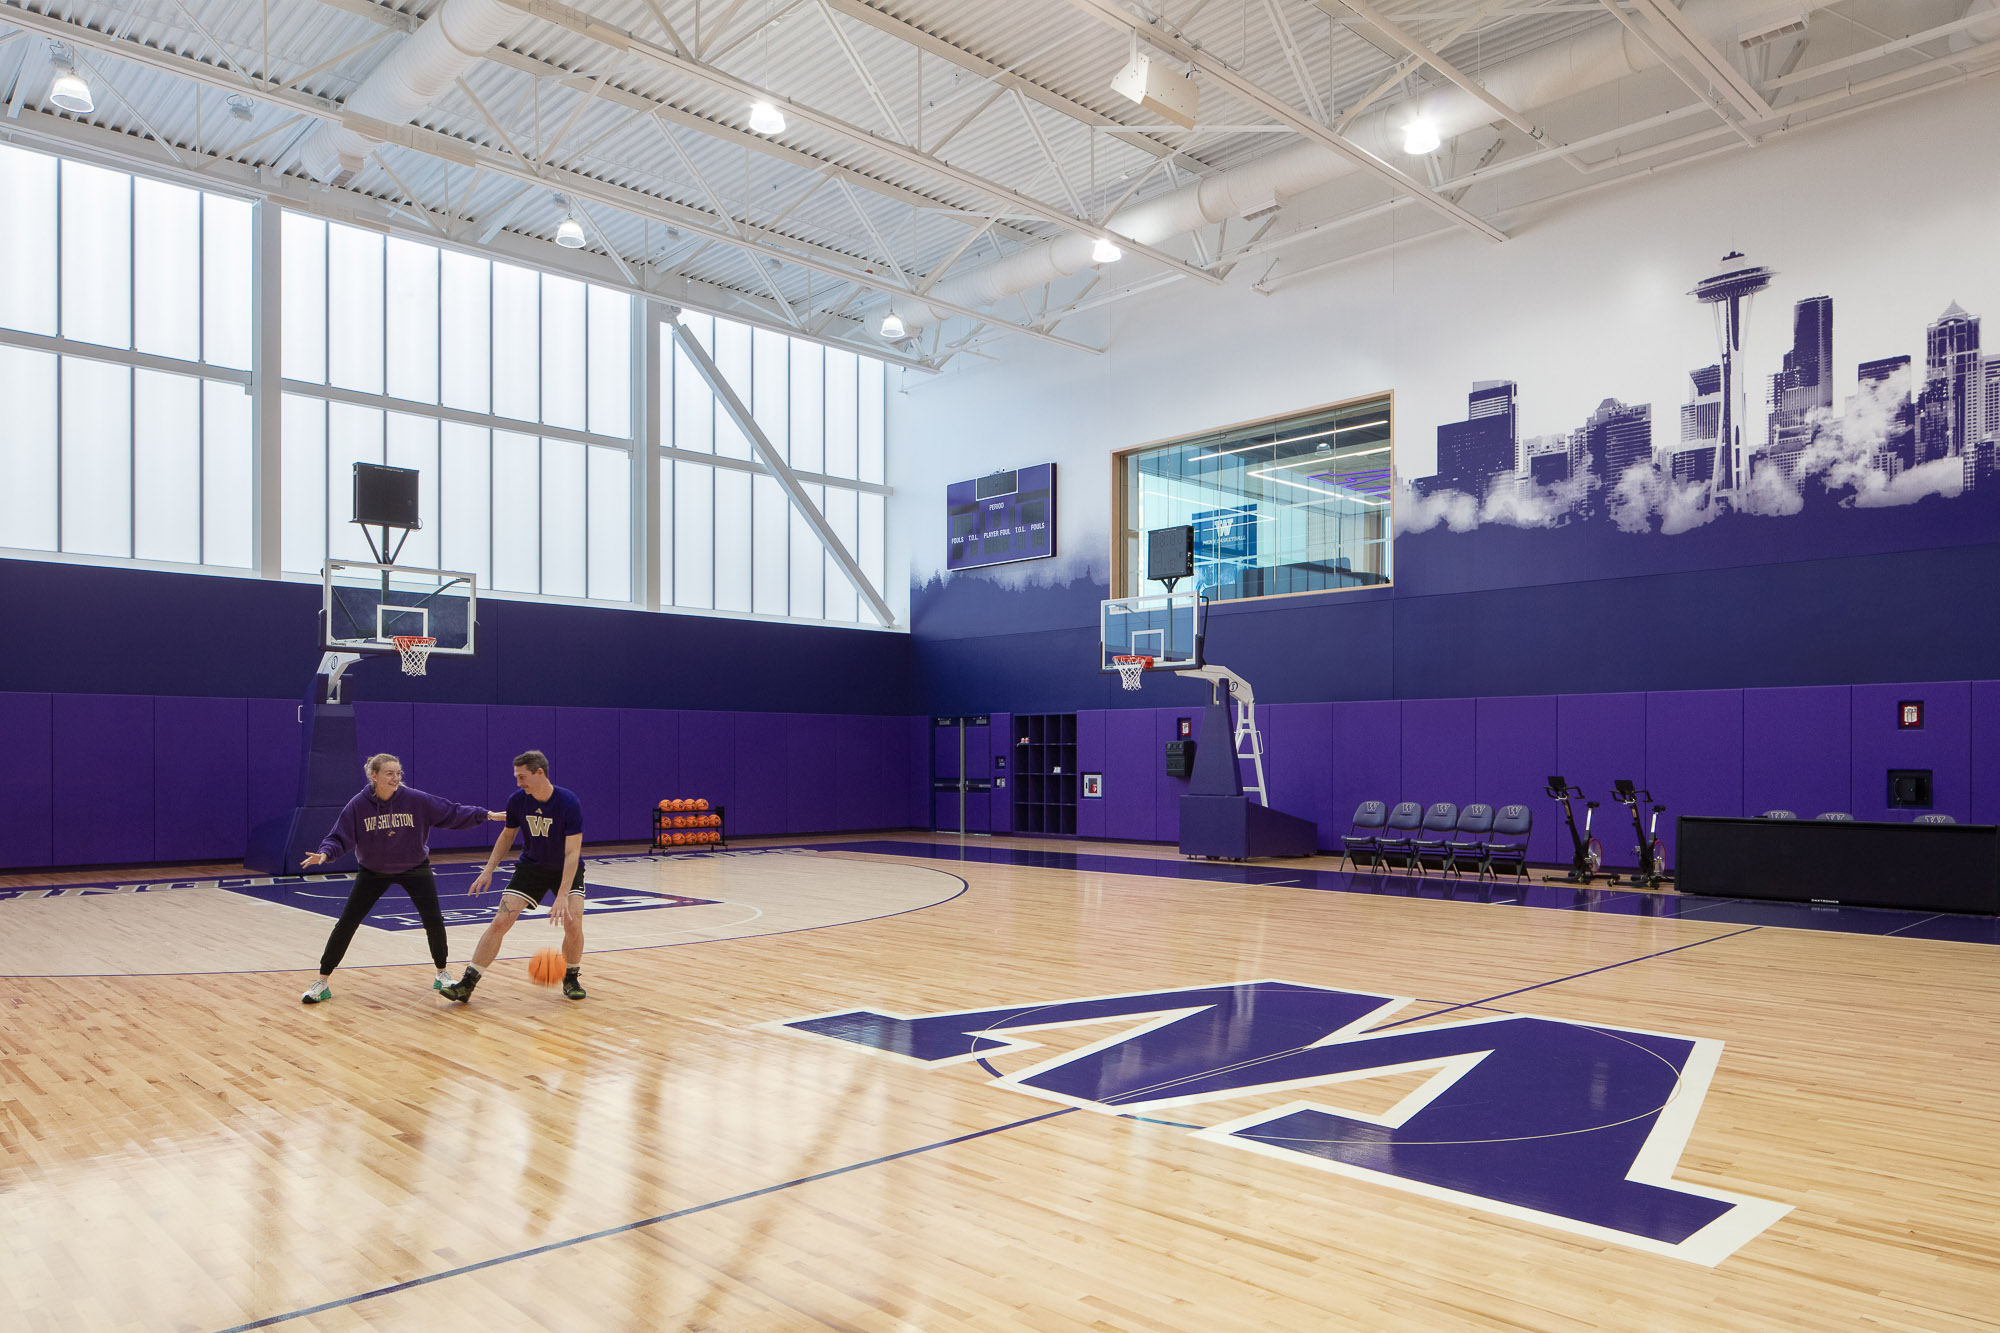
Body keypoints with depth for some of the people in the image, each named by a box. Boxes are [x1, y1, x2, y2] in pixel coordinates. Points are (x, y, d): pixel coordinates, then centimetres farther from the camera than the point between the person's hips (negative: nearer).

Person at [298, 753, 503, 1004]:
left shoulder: (416, 800, -17)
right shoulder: (359, 804, -16)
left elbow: (451, 813, -11)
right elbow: (340, 837, -14)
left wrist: (486, 814, -16)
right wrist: (325, 853, -33)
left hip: (414, 868, 0)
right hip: (373, 871, 0)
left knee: (433, 920, -8)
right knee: (346, 923, -2)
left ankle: (441, 974, 13)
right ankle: (322, 983, 12)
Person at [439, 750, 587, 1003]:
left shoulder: (569, 803, -27)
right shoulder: (517, 801, -14)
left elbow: (572, 853, -29)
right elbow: (507, 835, 7)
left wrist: (562, 897, -35)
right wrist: (488, 870, 1)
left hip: (566, 869, -3)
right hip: (531, 866, 3)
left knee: (573, 923, -19)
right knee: (500, 921, -9)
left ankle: (571, 979, 6)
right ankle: (467, 984, -1)